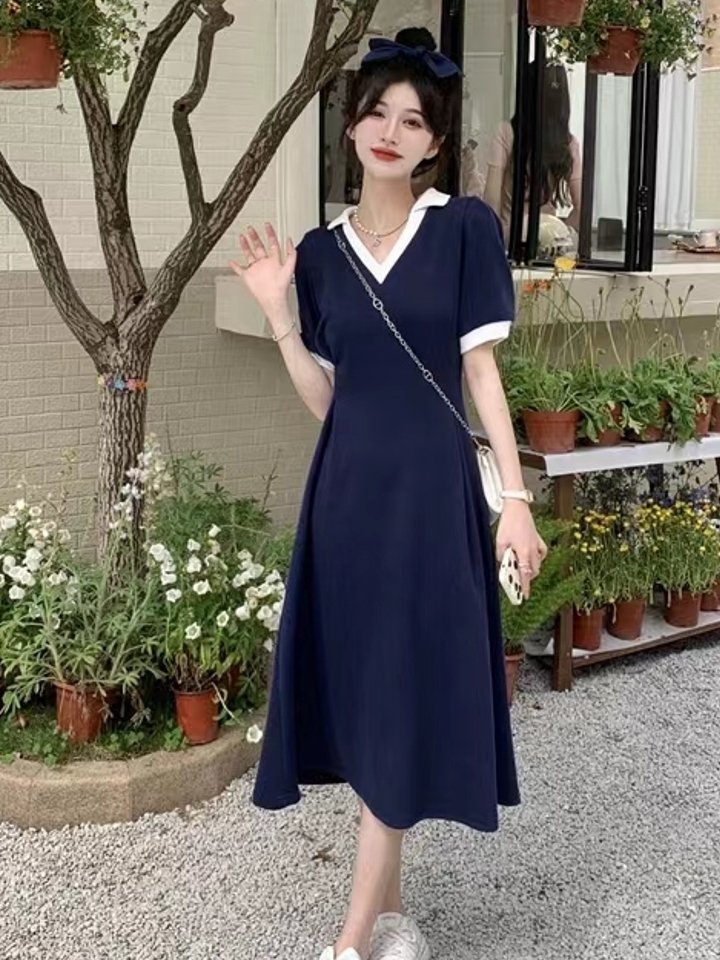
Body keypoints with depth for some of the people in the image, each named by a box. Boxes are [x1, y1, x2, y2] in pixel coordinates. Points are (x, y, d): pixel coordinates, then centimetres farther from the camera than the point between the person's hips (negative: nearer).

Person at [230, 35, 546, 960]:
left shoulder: (464, 226, -1)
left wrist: (514, 495, -8)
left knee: (409, 701, -3)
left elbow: (480, 368, -3)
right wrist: (277, 312, -4)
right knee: (360, 696, 8)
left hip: (431, 487, -3)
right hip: (348, 490, 4)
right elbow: (324, 398, 7)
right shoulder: (320, 251, 8)